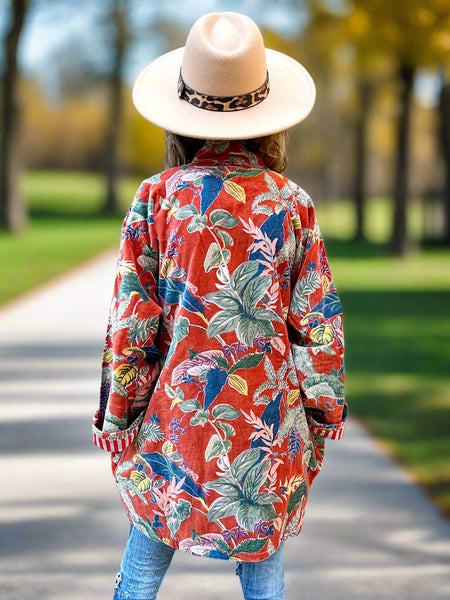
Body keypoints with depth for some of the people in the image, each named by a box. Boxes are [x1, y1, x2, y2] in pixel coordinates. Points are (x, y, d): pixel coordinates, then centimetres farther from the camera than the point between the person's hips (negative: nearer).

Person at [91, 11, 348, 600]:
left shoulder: (157, 198, -8)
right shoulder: (292, 204, -5)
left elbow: (130, 323, -5)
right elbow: (318, 324, -1)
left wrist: (118, 416, 6)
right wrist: (324, 409, 12)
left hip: (176, 417, 0)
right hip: (269, 420, 1)